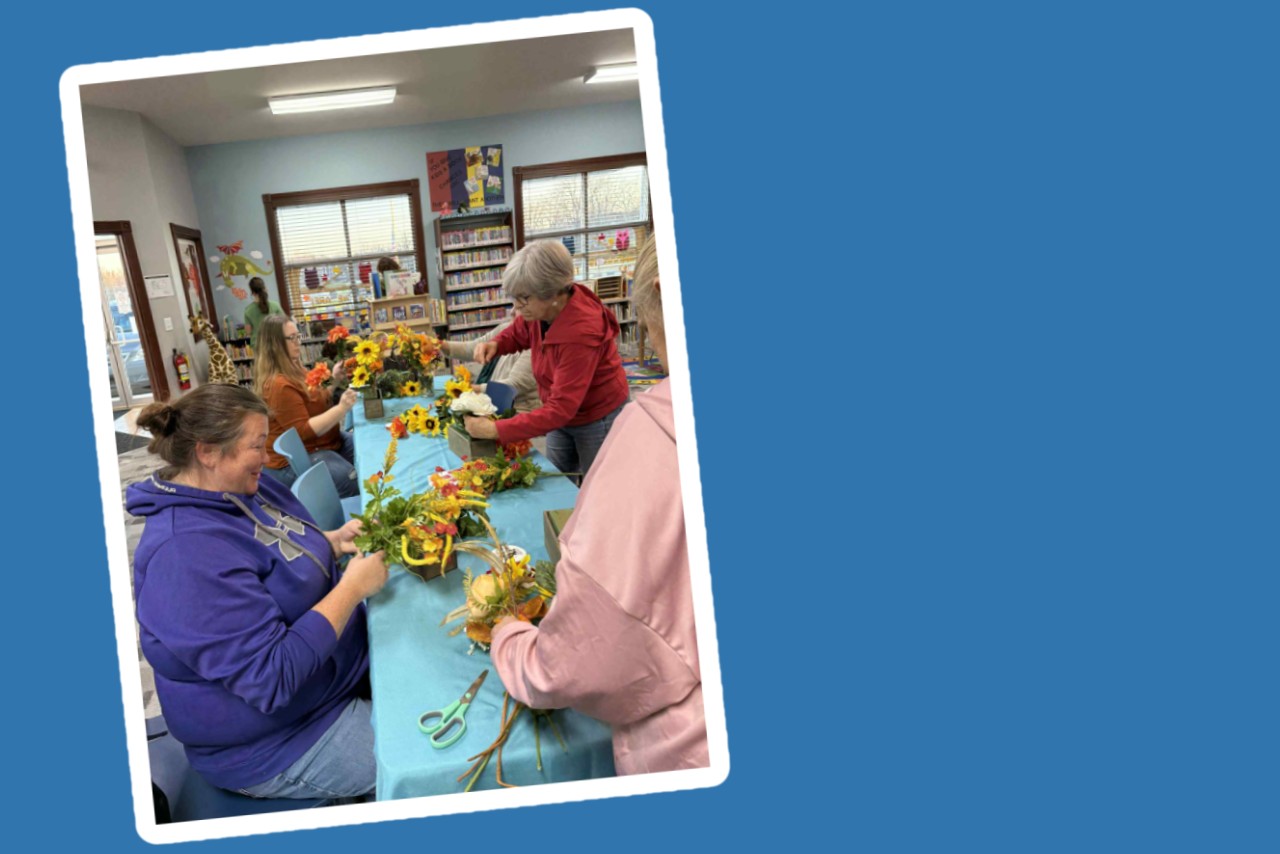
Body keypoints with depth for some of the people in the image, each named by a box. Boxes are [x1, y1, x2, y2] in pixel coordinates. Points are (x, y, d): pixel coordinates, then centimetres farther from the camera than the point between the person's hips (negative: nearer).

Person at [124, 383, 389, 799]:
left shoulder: (238, 487, -2)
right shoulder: (185, 554, -32)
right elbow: (272, 677, -34)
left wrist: (333, 541, -5)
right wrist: (354, 586, -28)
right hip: (281, 746, -9)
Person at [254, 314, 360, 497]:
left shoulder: (293, 371, 11)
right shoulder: (279, 385, -23)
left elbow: (315, 401, 23)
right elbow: (304, 431, -25)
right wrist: (341, 409, -31)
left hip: (323, 442, 11)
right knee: (358, 484, -28)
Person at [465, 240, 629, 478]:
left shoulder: (581, 333, -35)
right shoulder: (540, 308, -15)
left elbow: (560, 409, -34)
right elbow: (519, 333, 10)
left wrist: (495, 430, -34)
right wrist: (495, 345, -14)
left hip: (598, 420, -7)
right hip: (562, 415, 7)